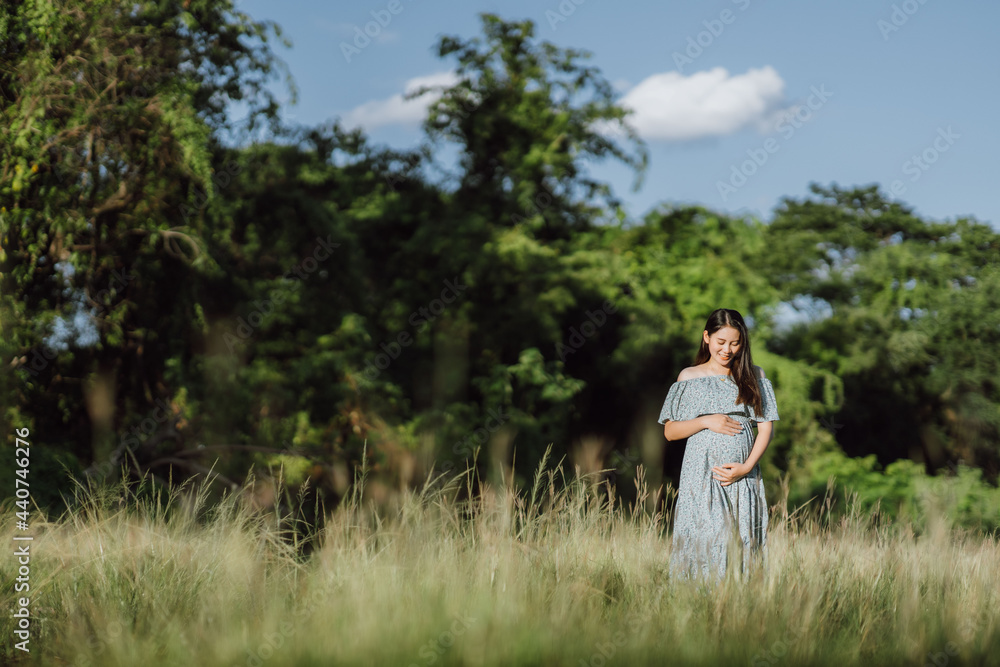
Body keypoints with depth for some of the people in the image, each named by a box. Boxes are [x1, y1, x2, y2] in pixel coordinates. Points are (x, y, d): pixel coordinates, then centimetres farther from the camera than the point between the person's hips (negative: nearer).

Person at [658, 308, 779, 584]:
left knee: (740, 541, -4)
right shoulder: (689, 377, 9)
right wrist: (705, 421, -9)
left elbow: (766, 427, 7)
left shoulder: (753, 376, 11)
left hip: (742, 478, 1)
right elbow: (670, 431, 7)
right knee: (702, 539, -9)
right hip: (701, 475, -1)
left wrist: (747, 466, -6)